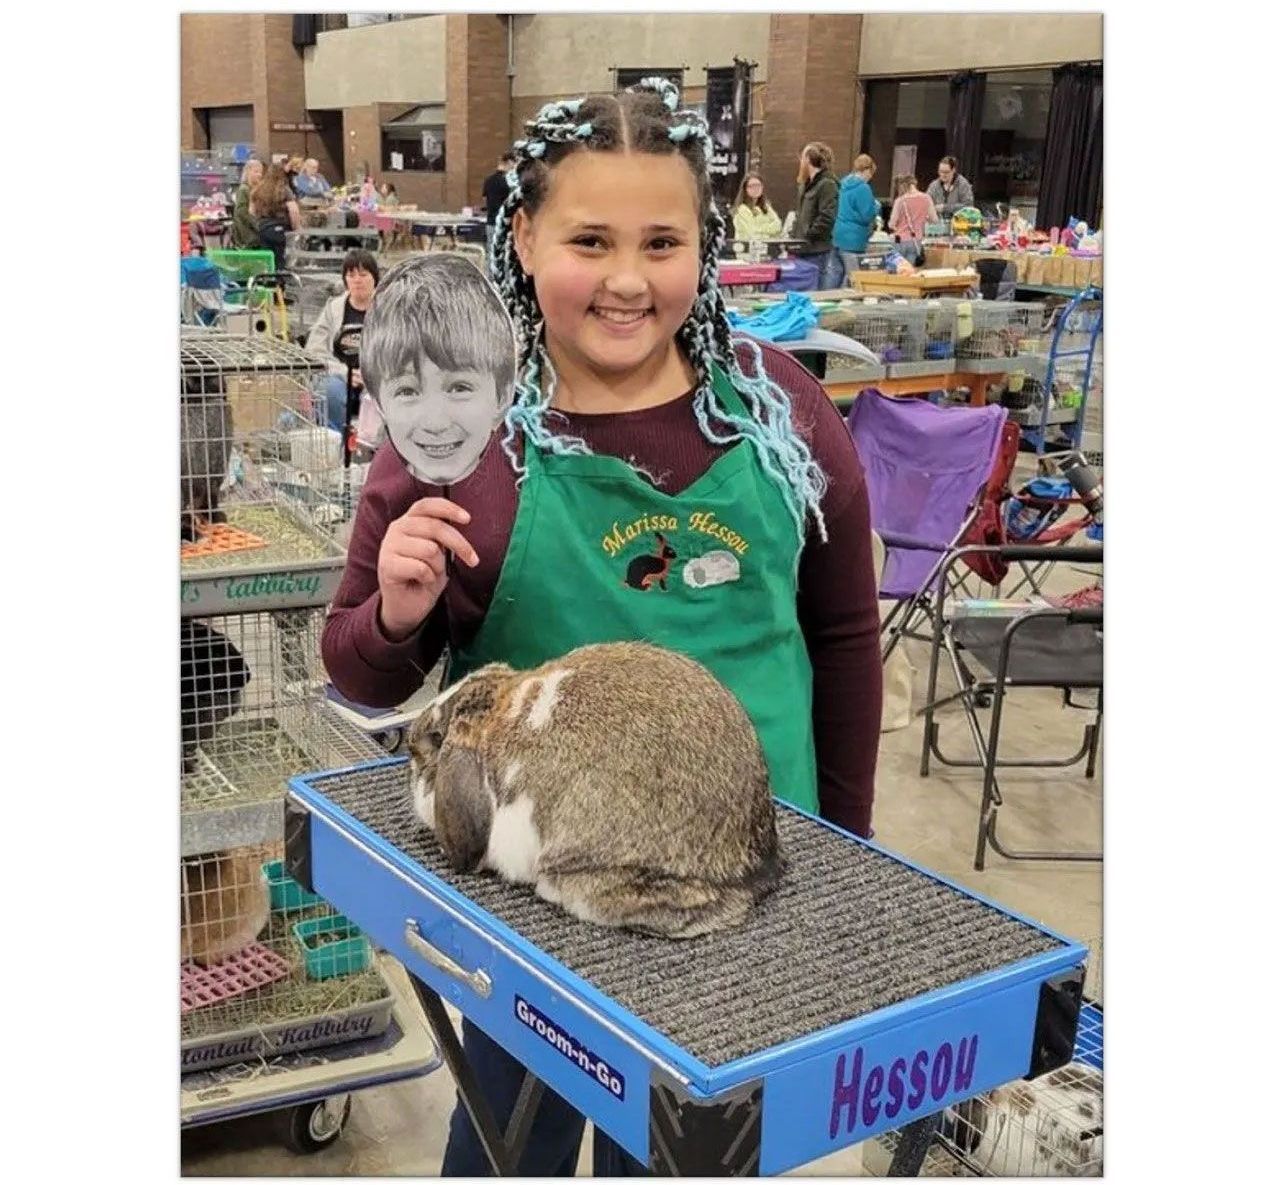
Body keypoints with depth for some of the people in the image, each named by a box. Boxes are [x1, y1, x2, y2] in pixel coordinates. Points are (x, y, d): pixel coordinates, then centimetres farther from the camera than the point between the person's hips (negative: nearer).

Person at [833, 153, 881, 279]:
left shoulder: (844, 184, 12)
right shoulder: (863, 188, -14)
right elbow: (867, 216, -15)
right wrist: (877, 206, 5)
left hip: (840, 236, 9)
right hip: (854, 239, -9)